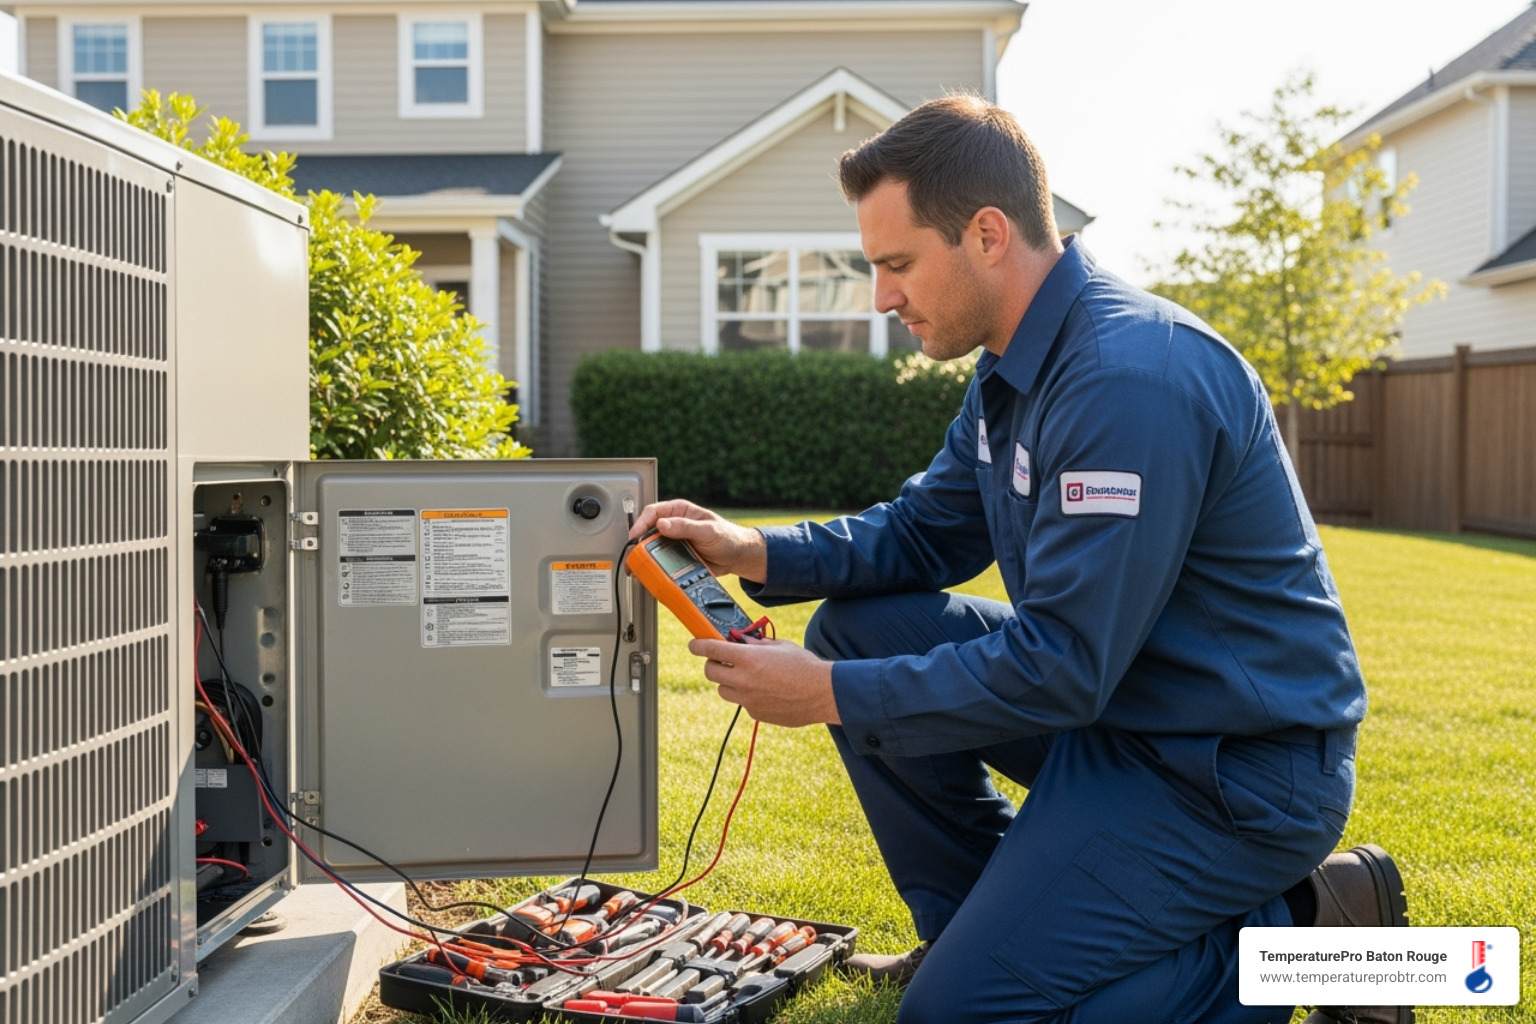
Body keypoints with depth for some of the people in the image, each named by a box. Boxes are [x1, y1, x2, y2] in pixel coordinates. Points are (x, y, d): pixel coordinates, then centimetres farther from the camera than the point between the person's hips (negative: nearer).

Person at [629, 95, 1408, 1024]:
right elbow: (923, 531, 13)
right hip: (1110, 697, 10)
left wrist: (831, 695, -20)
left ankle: (1304, 926, 0)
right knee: (858, 628, 4)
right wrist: (755, 553, -2)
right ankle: (979, 924, 14)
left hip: (1232, 768, -9)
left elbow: (1058, 667, -27)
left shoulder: (1128, 380, -27)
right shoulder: (1017, 364, 6)